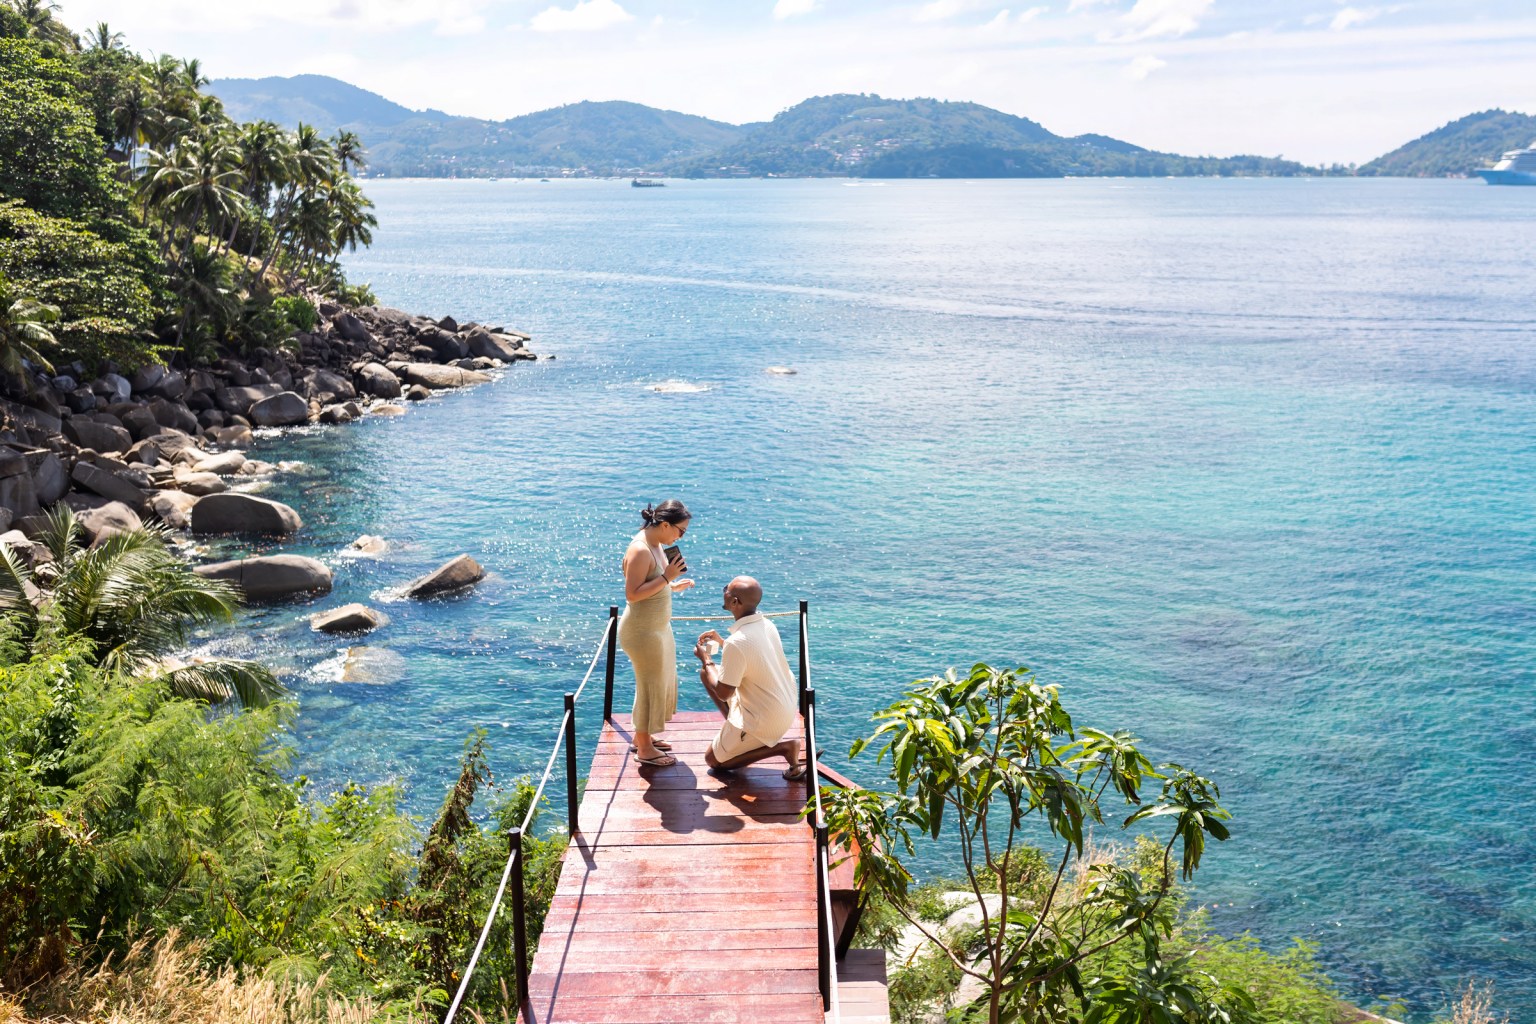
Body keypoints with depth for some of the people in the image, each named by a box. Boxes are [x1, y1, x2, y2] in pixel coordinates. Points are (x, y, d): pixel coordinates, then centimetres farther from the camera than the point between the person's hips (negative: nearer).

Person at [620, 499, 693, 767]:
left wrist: (673, 586, 3)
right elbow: (632, 594, -28)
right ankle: (644, 749, 16)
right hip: (642, 631, -10)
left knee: (660, 682, 20)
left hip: (657, 626, 10)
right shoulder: (640, 550, -24)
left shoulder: (656, 545, 6)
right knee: (650, 685, 2)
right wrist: (666, 577, -27)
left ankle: (642, 736, 36)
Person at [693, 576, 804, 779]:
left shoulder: (736, 643, -30)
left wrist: (706, 661, -6)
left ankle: (783, 747, -1)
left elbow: (723, 693, -20)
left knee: (713, 760, 11)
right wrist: (721, 642, 12)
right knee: (706, 673, 14)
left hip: (765, 722, -9)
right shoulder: (767, 625, -3)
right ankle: (735, 730, 19)